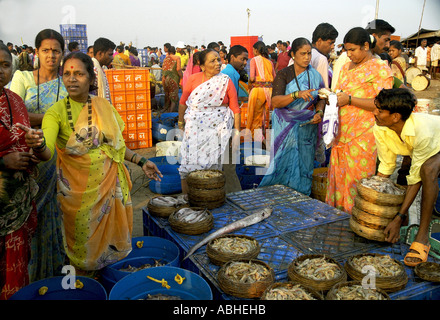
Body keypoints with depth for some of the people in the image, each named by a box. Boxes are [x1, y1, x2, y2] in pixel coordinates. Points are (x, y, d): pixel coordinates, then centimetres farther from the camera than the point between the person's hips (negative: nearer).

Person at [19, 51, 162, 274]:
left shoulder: (104, 107, 3)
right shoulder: (56, 112, -9)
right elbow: (47, 153, -25)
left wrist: (141, 161, 7)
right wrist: (38, 146, -46)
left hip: (111, 185, 4)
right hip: (79, 190, -3)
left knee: (112, 240, 15)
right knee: (84, 246, 10)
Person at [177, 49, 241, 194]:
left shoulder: (226, 81, 1)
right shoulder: (193, 79, 2)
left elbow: (235, 108, 0)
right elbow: (183, 102, 12)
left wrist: (237, 131, -3)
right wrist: (181, 122, 20)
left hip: (217, 129, -1)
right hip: (195, 128, 1)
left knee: (211, 165, 0)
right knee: (189, 165, -2)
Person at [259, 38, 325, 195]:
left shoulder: (315, 75, 7)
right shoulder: (283, 74, -5)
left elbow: (321, 98, 15)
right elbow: (275, 102, -19)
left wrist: (319, 112, -7)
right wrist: (297, 94, -34)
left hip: (308, 127, 3)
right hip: (286, 126, -3)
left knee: (304, 164, 6)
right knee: (286, 162, -2)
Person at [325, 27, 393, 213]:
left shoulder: (380, 68, -5)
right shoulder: (346, 67, 18)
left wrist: (349, 99, -18)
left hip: (363, 135, -7)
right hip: (342, 133, 7)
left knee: (357, 179, -3)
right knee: (339, 175, 7)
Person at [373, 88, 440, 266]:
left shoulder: (422, 131, -40)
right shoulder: (380, 129, -23)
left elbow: (416, 178, -34)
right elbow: (385, 167, -12)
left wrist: (399, 218, -33)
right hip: (412, 151, 7)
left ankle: (422, 237, -30)